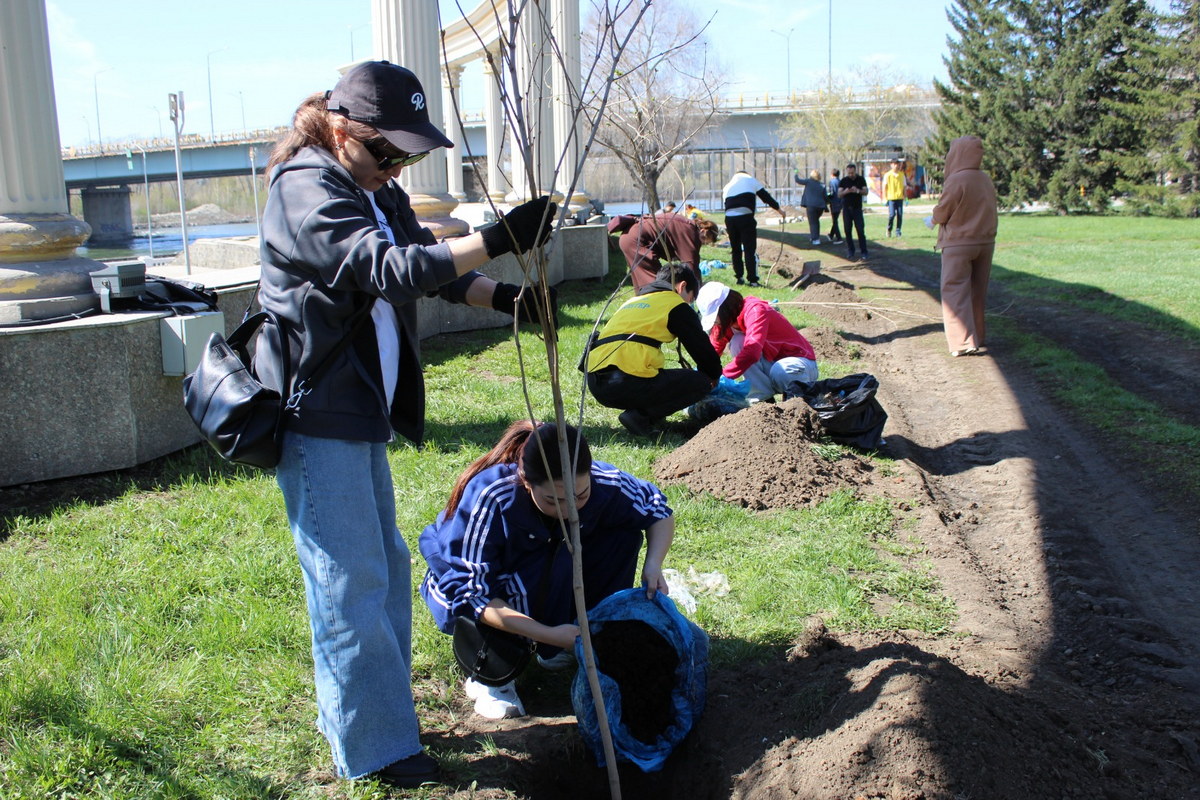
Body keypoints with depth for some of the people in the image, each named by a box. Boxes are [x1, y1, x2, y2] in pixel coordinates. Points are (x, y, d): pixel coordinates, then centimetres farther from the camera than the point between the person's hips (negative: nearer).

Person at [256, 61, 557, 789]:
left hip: (361, 412, 10)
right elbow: (391, 269, -30)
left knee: (385, 565, 17)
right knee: (351, 581, -2)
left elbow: (432, 266, 10)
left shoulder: (377, 191, 13)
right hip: (316, 415, -10)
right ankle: (374, 746, 12)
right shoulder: (307, 188, -17)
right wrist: (499, 239, -35)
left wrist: (498, 294, -8)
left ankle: (354, 715, 34)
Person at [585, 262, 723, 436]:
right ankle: (641, 417, -7)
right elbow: (701, 346, 12)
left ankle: (638, 411, 10)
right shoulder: (676, 304, 9)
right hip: (628, 382, -9)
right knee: (701, 382, 4)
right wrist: (714, 376, 33)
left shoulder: (633, 300, 32)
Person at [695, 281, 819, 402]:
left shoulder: (755, 310, -28)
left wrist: (721, 376, -44)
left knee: (779, 372, -41)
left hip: (801, 361, -7)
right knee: (736, 343, -17)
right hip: (772, 362, 7)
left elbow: (752, 352, -42)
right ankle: (763, 396, -15)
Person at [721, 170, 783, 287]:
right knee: (750, 250, -1)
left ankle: (739, 277, 21)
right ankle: (753, 280, -2)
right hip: (745, 216, -4)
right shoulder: (750, 179, 15)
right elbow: (765, 196, 17)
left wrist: (727, 228, 23)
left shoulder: (727, 186, 25)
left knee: (735, 249, 16)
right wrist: (778, 209, 28)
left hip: (729, 218, 4)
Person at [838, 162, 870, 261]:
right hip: (846, 208, 1)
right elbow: (839, 194, -3)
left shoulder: (861, 179, 3)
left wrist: (857, 190, -23)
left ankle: (864, 253, -7)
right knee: (848, 230, 2)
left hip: (857, 208, -1)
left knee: (860, 230, -8)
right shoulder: (844, 181, 4)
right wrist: (845, 192, -25)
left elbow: (866, 191, -3)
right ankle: (851, 251, 13)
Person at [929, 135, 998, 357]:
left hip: (958, 244, -7)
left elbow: (941, 212, -11)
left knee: (956, 291, -2)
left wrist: (933, 220, 12)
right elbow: (988, 211, 10)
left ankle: (964, 342, -8)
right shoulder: (986, 180, 3)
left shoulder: (957, 180, -17)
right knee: (978, 291, 16)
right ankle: (978, 336, 26)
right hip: (985, 241, 7)